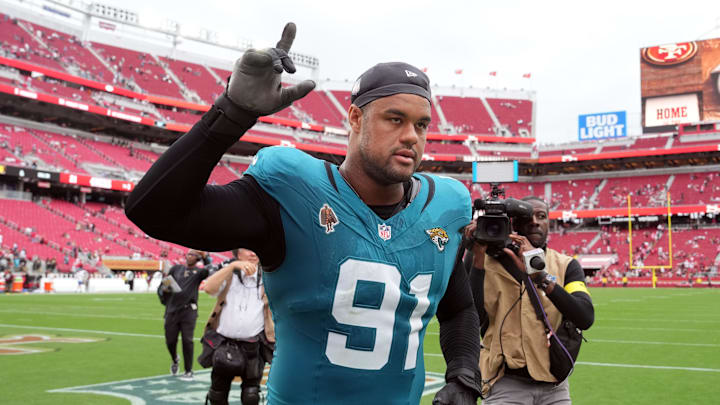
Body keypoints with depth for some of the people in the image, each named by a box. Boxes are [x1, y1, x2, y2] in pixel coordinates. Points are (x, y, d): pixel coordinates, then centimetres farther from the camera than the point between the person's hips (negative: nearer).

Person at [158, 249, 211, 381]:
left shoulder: (199, 272, 7)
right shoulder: (176, 268, 16)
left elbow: (212, 272, -13)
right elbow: (162, 287, 17)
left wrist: (206, 256, -19)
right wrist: (164, 289, -4)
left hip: (188, 310, -3)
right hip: (172, 310, 3)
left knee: (187, 340, -8)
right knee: (170, 341, 7)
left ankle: (188, 371, 2)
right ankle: (175, 360, 37)